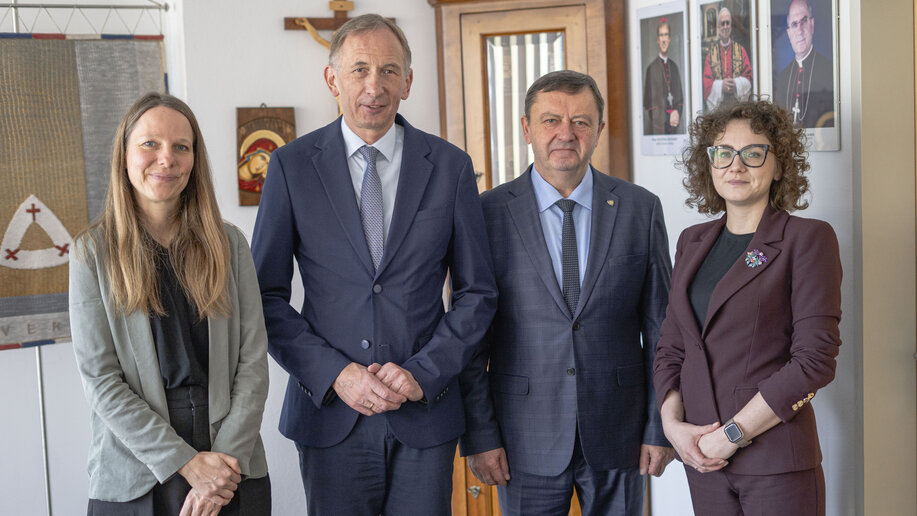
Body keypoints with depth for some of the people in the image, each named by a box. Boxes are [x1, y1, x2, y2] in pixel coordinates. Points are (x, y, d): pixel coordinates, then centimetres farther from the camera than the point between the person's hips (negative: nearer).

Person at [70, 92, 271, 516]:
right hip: (134, 478, -1)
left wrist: (228, 458, -13)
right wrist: (187, 463, -14)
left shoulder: (228, 243, 2)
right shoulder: (93, 251, -4)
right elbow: (100, 380, -8)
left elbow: (253, 360, -2)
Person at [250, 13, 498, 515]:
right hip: (330, 414, 0)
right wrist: (335, 374, -11)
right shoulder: (292, 166, -1)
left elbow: (476, 292, 5)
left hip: (425, 413, 1)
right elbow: (267, 295, 0)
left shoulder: (449, 166, 2)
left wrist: (423, 373, -8)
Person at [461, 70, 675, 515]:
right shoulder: (488, 213, -3)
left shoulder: (641, 209, 1)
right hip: (527, 441, -1)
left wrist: (661, 428, 1)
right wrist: (478, 436, -5)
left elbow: (660, 328, 3)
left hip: (617, 434, 1)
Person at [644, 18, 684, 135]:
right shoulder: (652, 68, 0)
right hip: (659, 125, -4)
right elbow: (648, 101, -2)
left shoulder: (674, 67, 15)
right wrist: (664, 118, -11)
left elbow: (680, 96, 16)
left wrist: (677, 112, -5)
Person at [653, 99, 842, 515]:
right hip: (702, 459, 5)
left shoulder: (807, 239, -6)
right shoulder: (693, 242, 11)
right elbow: (670, 348, 12)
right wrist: (673, 423, -4)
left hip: (776, 462, -5)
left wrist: (732, 434, -14)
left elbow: (814, 360, -13)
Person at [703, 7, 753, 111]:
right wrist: (720, 85, -16)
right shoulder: (711, 52, 7)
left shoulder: (740, 50, 10)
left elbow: (748, 76, 5)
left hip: (738, 105, 1)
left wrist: (736, 84, -13)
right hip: (718, 106, -1)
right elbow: (706, 82, 0)